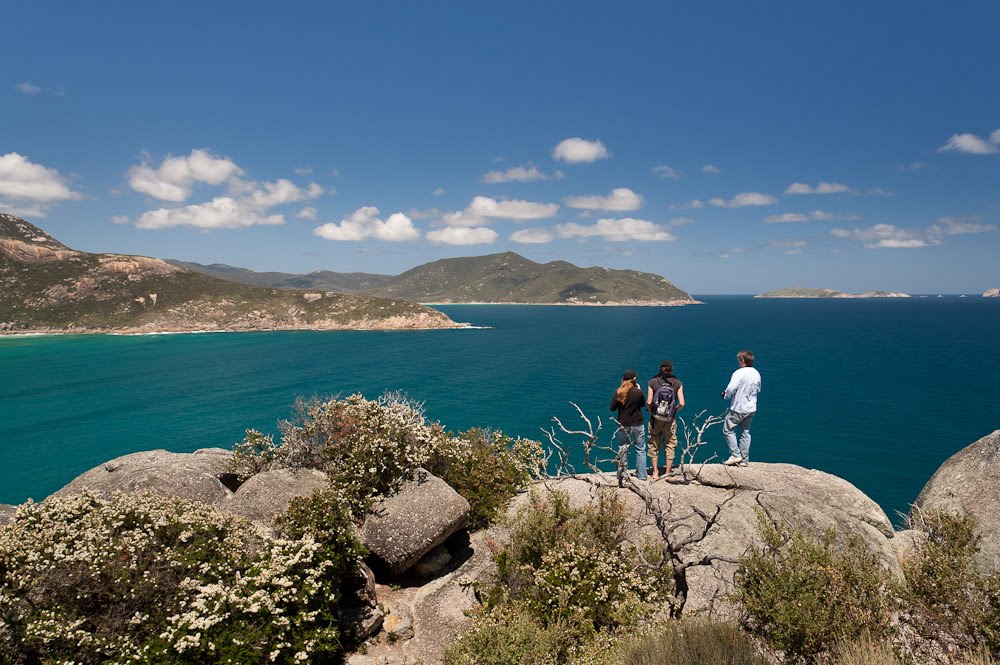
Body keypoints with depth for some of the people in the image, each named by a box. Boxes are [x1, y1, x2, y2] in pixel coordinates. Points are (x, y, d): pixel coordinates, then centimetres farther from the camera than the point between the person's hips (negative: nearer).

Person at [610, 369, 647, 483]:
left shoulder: (618, 392, -11)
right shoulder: (638, 392, -12)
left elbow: (612, 408, -4)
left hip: (623, 425, 1)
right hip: (638, 424, 0)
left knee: (622, 450, 9)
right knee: (640, 449, 13)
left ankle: (621, 476, 11)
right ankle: (641, 475, 18)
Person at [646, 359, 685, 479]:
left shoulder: (653, 382, -5)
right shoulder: (677, 383, -3)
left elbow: (648, 402, -10)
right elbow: (681, 403, -9)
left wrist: (651, 411, 9)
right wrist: (674, 410, 9)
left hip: (655, 418, 0)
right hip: (670, 420, 0)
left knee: (654, 445, 13)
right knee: (670, 446, 13)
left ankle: (655, 472, 19)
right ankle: (667, 472, 19)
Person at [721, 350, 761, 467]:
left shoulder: (739, 373, -19)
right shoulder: (756, 374, 5)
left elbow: (730, 389, -25)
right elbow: (758, 390, 18)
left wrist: (725, 395, -5)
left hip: (738, 408, -7)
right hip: (751, 408, 7)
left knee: (728, 430, 5)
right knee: (745, 433, 13)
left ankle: (736, 455, 0)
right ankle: (744, 460, 16)